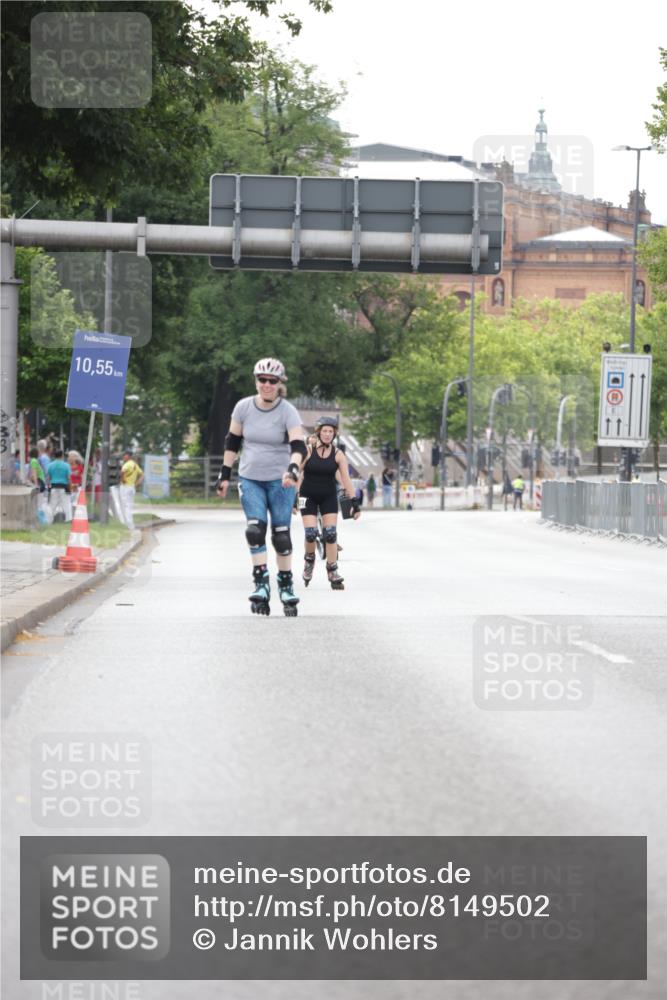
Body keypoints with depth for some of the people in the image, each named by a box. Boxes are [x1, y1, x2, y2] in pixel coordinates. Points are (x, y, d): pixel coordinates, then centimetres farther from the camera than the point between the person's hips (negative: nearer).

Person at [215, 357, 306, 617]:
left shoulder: (288, 412, -12)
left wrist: (292, 469, -40)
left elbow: (298, 446, -22)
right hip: (250, 479, 1)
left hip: (280, 480, -1)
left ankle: (286, 586, 12)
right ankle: (261, 584, -15)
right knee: (255, 529, -14)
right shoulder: (244, 407, -4)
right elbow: (232, 442, 7)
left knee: (281, 534, -1)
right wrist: (225, 475, 5)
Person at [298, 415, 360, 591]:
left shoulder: (337, 454, -7)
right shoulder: (308, 451, -10)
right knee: (310, 533, -10)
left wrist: (354, 502, -13)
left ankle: (333, 572, 1)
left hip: (329, 497, 1)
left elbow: (346, 479, -8)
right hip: (308, 496, -1)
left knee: (330, 534, -7)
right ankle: (309, 560, 21)